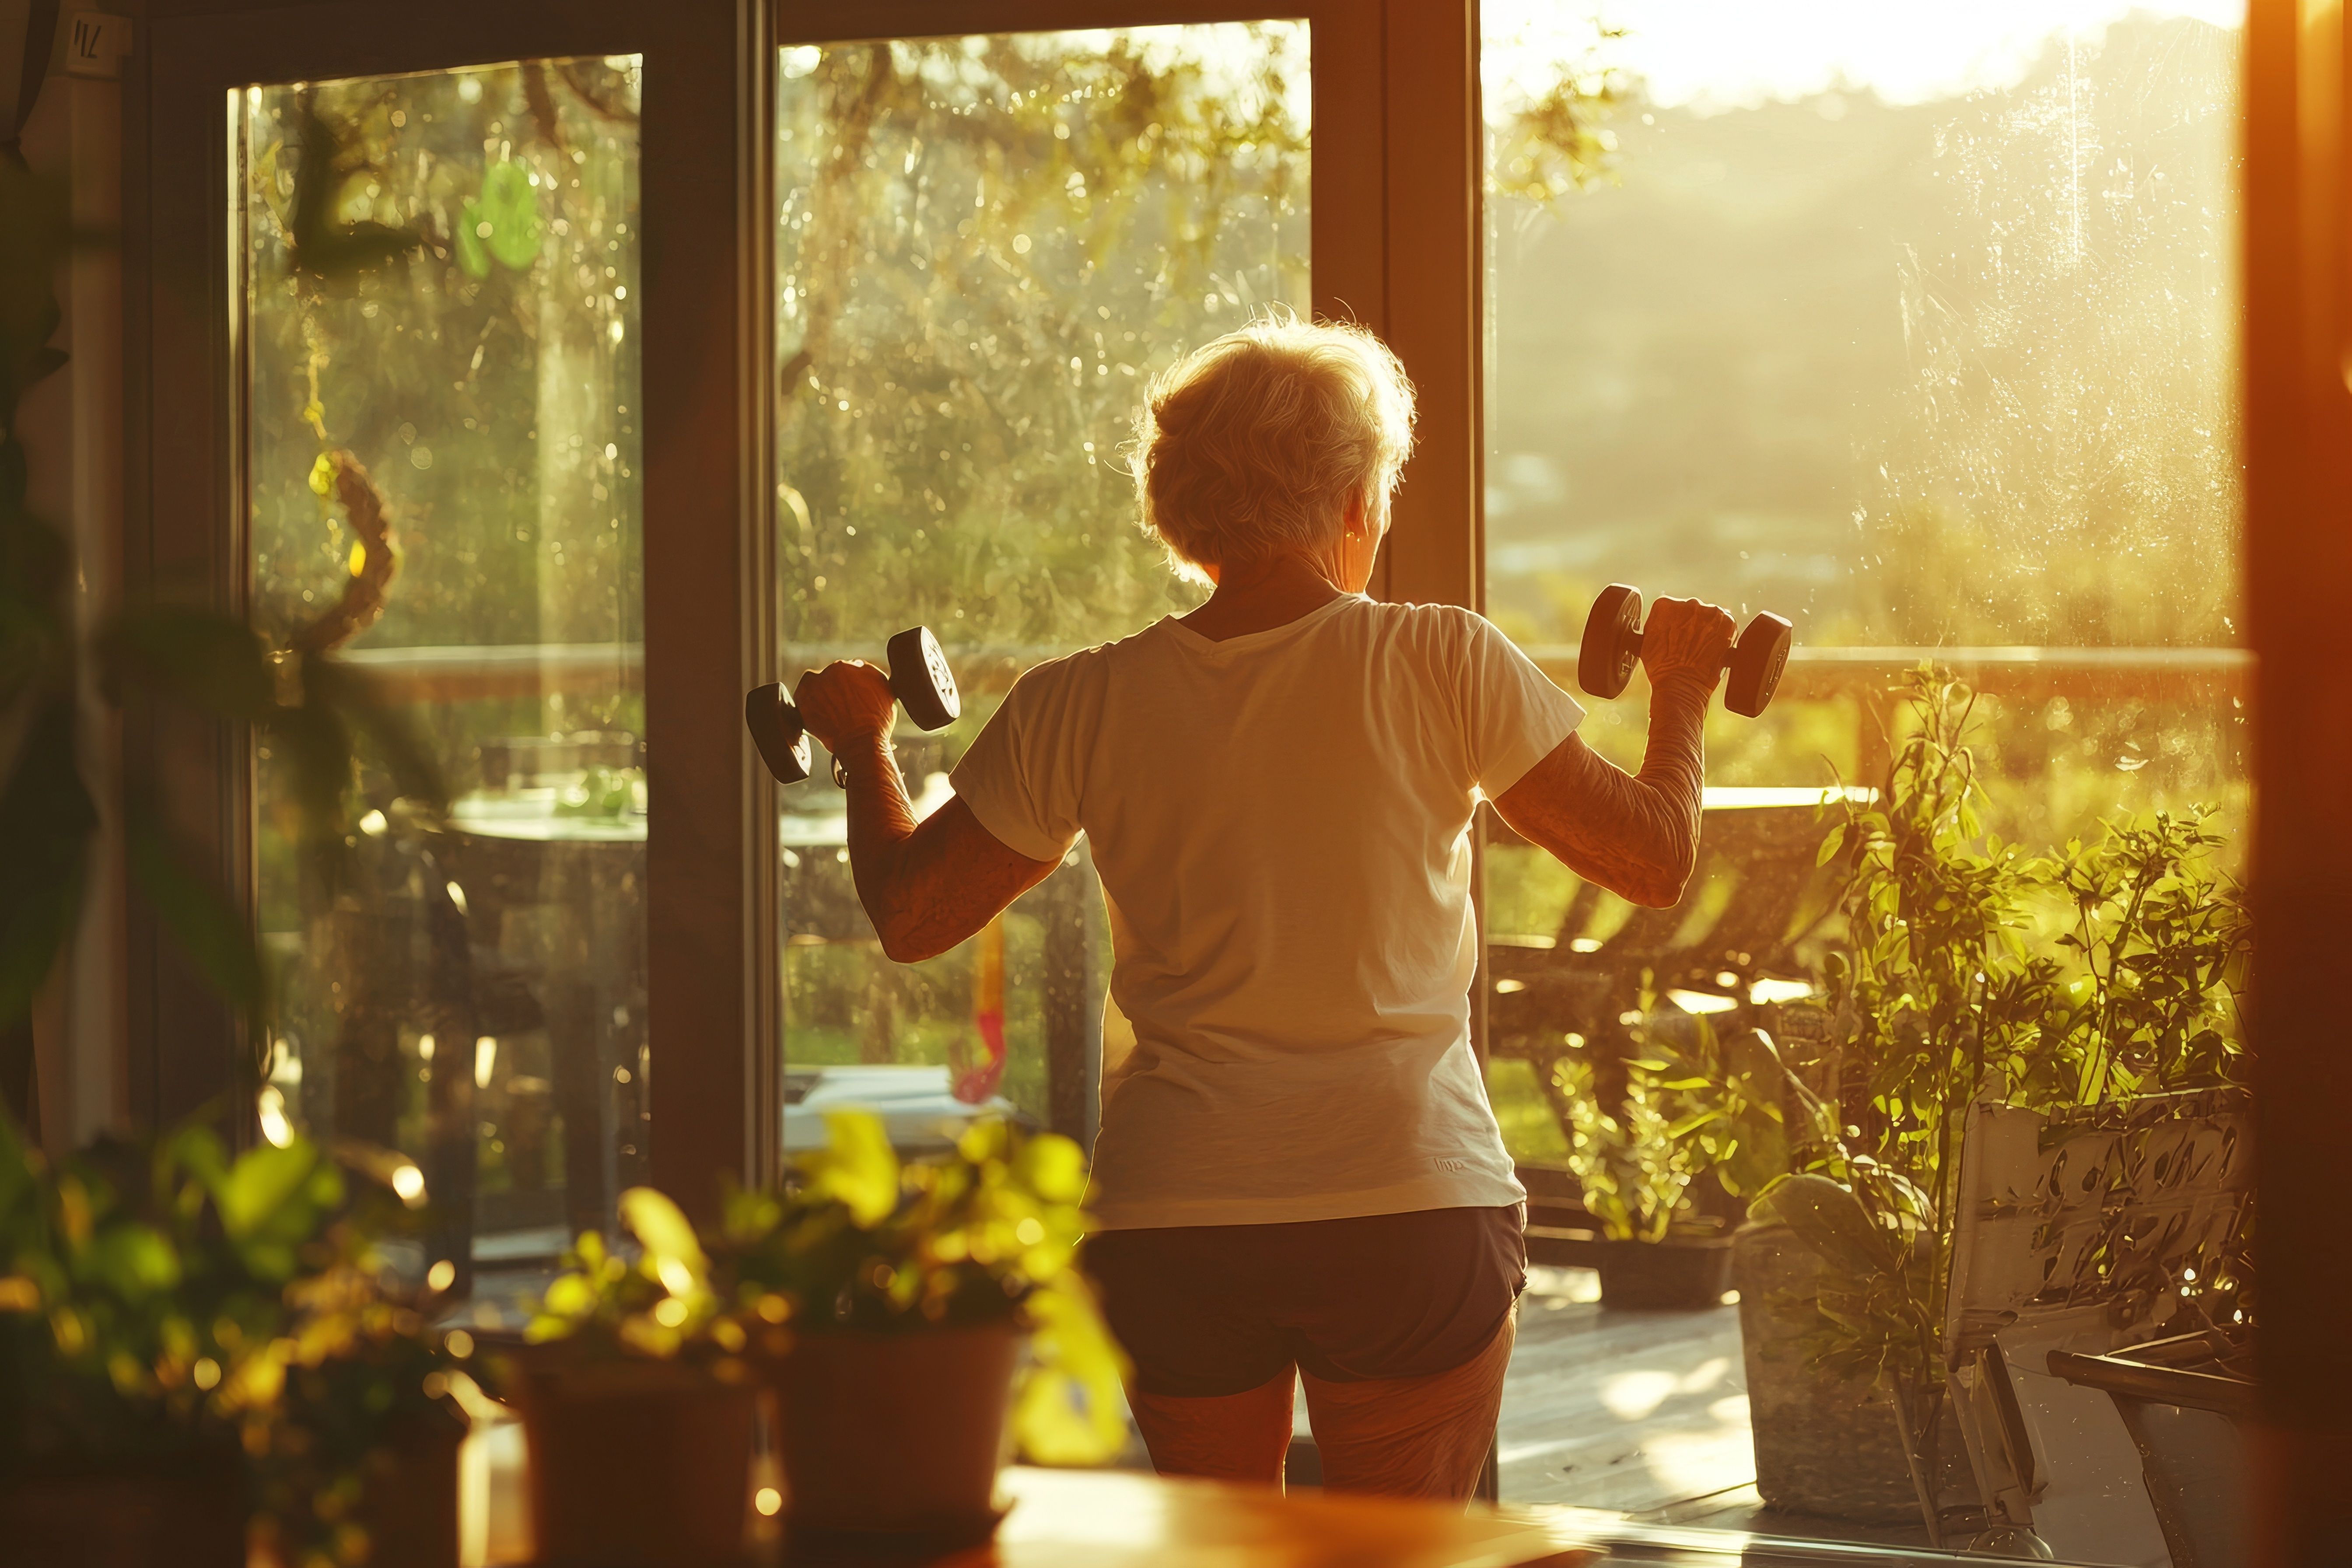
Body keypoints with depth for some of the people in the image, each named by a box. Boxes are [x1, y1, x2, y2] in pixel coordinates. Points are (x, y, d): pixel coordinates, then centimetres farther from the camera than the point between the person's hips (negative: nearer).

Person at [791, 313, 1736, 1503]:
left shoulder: (1080, 711, -1)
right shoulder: (1444, 667, -5)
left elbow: (909, 916, 9)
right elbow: (1655, 860, 2)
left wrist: (863, 749, 27)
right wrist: (1682, 693, 21)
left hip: (1170, 1227, 2)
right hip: (1413, 1214, -2)